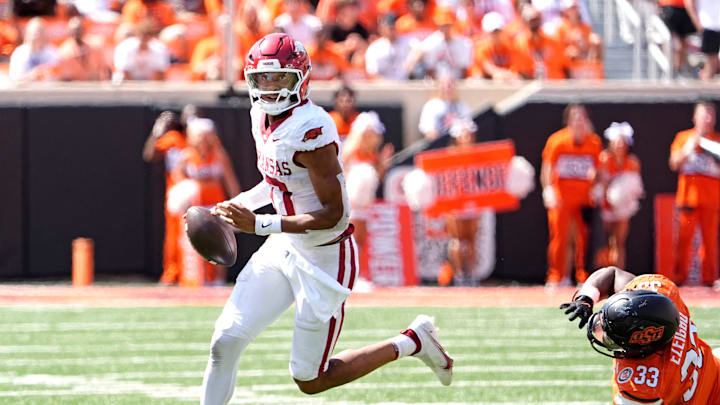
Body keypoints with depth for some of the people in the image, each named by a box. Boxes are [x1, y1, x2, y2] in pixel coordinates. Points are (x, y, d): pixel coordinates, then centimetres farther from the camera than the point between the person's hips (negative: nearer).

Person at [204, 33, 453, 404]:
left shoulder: (310, 129, -26)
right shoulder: (262, 116, 1)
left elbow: (333, 214, -26)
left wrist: (259, 225, -29)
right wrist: (234, 206, 6)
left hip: (324, 257, -8)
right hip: (282, 250, 8)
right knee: (225, 343, -2)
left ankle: (410, 343, 19)